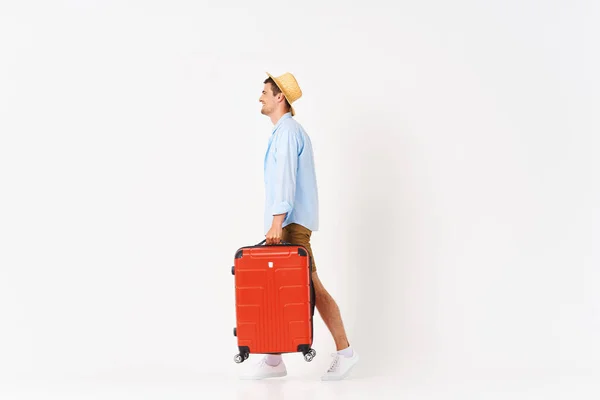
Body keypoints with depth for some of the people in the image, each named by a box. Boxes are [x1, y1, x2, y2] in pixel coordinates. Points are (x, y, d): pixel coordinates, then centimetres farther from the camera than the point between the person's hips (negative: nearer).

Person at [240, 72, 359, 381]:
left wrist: (277, 222, -29)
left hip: (291, 222, -10)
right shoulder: (286, 131, 21)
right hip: (287, 222, 10)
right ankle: (273, 360, 7)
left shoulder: (287, 131, -11)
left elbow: (285, 178, -22)